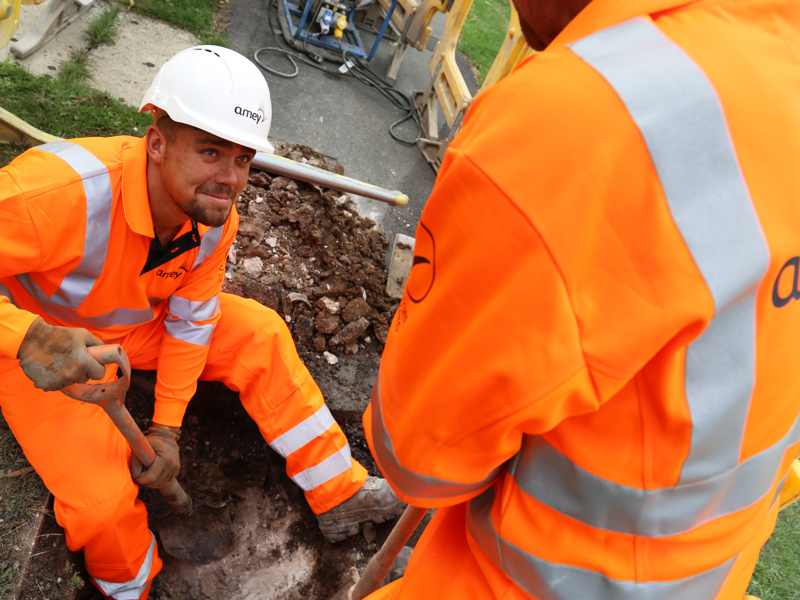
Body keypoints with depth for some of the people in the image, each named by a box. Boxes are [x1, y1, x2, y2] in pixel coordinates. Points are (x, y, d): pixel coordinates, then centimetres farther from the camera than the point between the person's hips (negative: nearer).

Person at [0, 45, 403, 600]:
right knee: (102, 497, -20)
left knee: (260, 334, -6)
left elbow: (190, 320, -5)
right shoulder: (66, 189, -38)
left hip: (138, 322, 6)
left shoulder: (216, 216, -16)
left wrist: (167, 427, -9)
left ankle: (340, 496, 6)